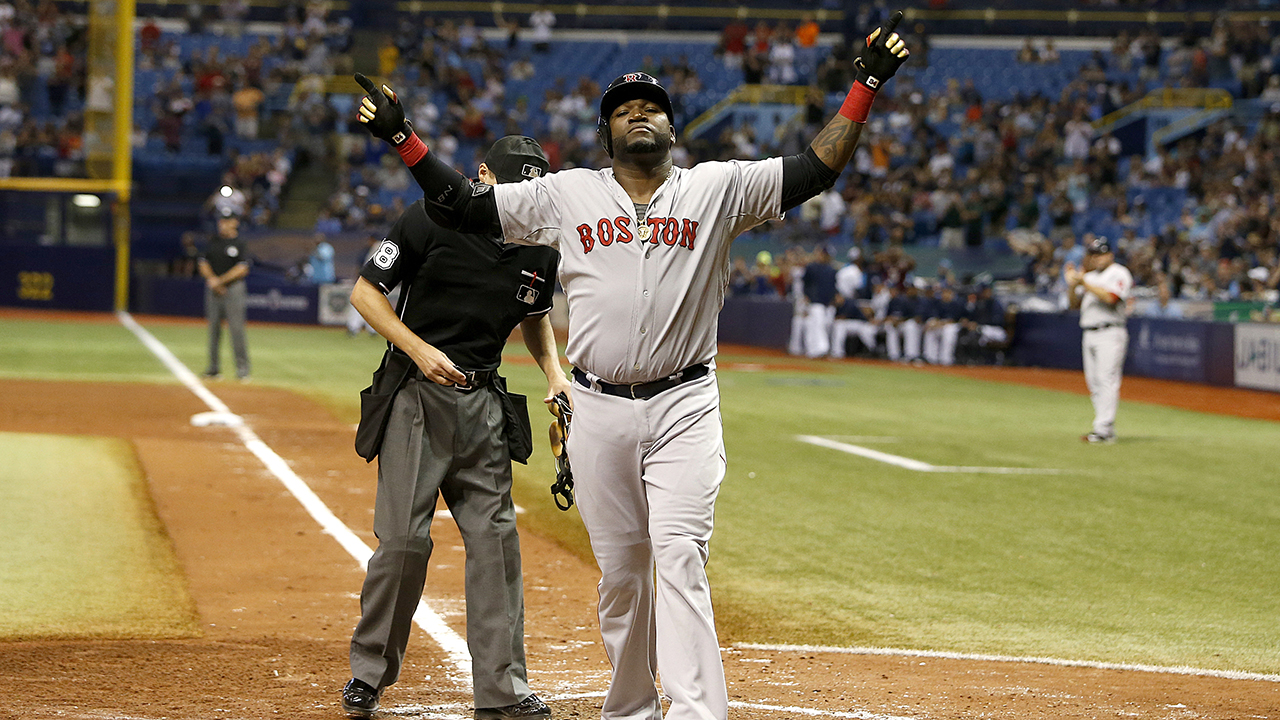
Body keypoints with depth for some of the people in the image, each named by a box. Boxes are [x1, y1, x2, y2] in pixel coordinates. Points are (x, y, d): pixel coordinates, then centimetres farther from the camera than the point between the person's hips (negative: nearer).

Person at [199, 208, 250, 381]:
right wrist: (211, 279, -8)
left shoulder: (240, 243, -4)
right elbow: (203, 264, 11)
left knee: (236, 328, -8)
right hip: (213, 289, 5)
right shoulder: (213, 240, 10)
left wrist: (221, 280, -13)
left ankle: (242, 367, -3)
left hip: (233, 288, -5)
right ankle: (213, 367, 12)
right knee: (214, 328, 6)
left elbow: (242, 269, -11)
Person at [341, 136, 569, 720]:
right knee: (404, 539, -8)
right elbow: (365, 291, -4)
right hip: (417, 395, -4)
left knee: (496, 540, 0)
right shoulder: (432, 222, -9)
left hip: (484, 404, 4)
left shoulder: (541, 250, 4)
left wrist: (554, 371, 5)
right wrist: (419, 349, -16)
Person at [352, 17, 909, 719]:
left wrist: (865, 87, -9)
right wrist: (402, 137, 1)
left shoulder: (718, 188, 5)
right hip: (598, 411, 2)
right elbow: (461, 205, 9)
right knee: (619, 570, 8)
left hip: (685, 406, -2)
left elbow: (817, 169, -1)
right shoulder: (565, 194, 8)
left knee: (678, 557, -15)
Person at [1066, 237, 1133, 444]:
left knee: (1107, 379, -14)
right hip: (1089, 334, 8)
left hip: (1110, 333, -8)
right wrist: (1072, 284, 2)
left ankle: (1103, 429, -20)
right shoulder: (1089, 276, 21)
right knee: (1094, 382, 6)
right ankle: (1107, 427, 10)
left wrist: (1085, 283, -18)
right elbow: (1074, 303, 19)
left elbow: (1111, 297, -19)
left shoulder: (1119, 274, -2)